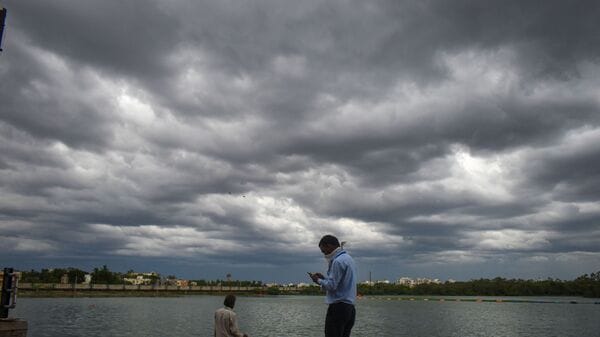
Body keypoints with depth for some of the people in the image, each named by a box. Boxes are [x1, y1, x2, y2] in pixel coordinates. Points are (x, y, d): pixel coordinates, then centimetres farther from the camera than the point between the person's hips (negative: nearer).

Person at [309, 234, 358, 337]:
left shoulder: (338, 261, -15)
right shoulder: (348, 258, 16)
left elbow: (332, 286, -18)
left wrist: (319, 280, -2)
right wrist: (324, 277, 12)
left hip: (338, 308, -10)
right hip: (350, 307, 10)